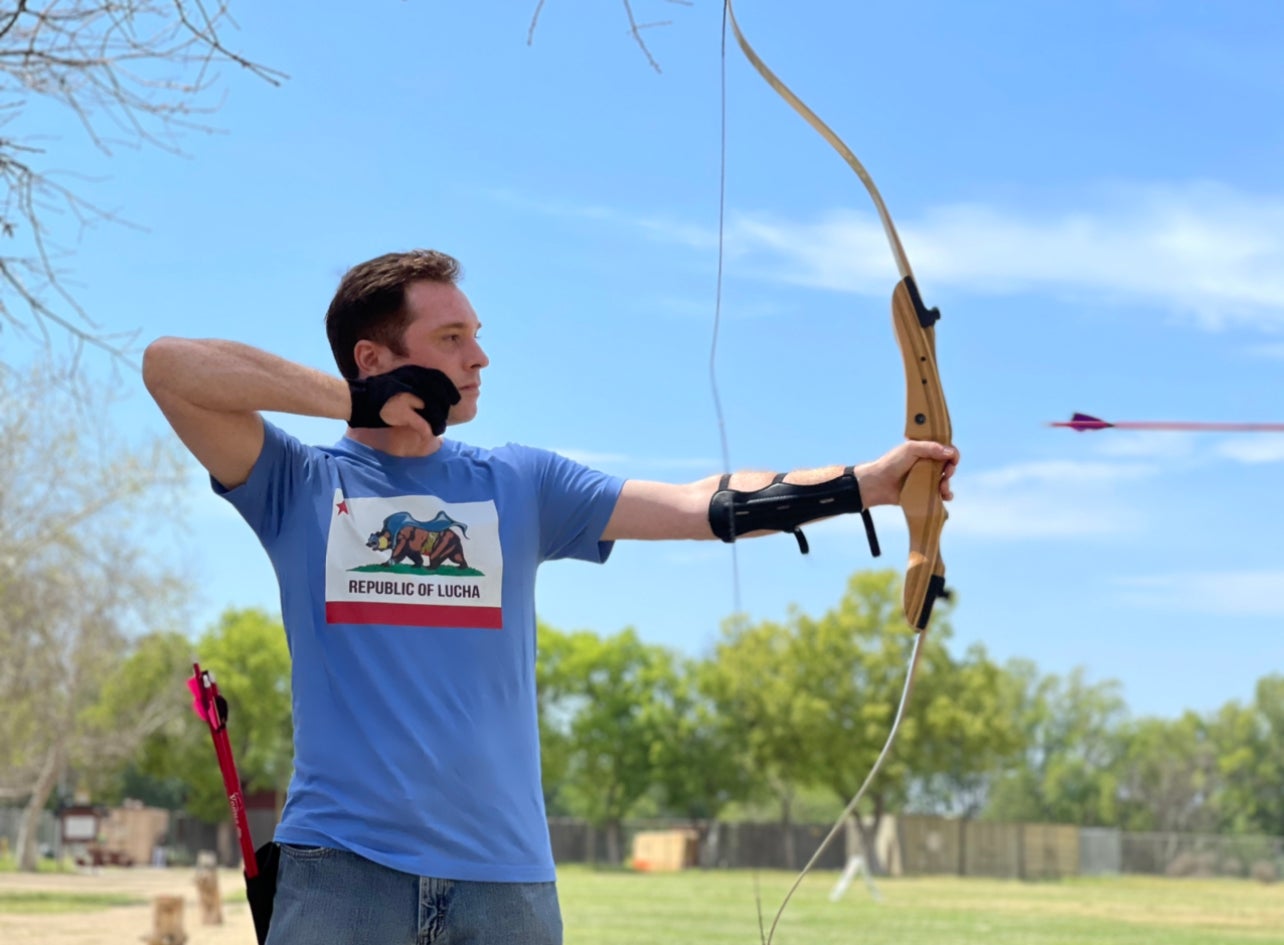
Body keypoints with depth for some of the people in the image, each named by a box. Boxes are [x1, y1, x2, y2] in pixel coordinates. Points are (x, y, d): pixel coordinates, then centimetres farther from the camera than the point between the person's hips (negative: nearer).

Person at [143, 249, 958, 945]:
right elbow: (171, 364, -8)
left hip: (505, 871, 3)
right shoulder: (298, 484, 4)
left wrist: (867, 482, -6)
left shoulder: (521, 485, 11)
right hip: (341, 865, -2)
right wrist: (356, 401, -8)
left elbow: (697, 507, 3)